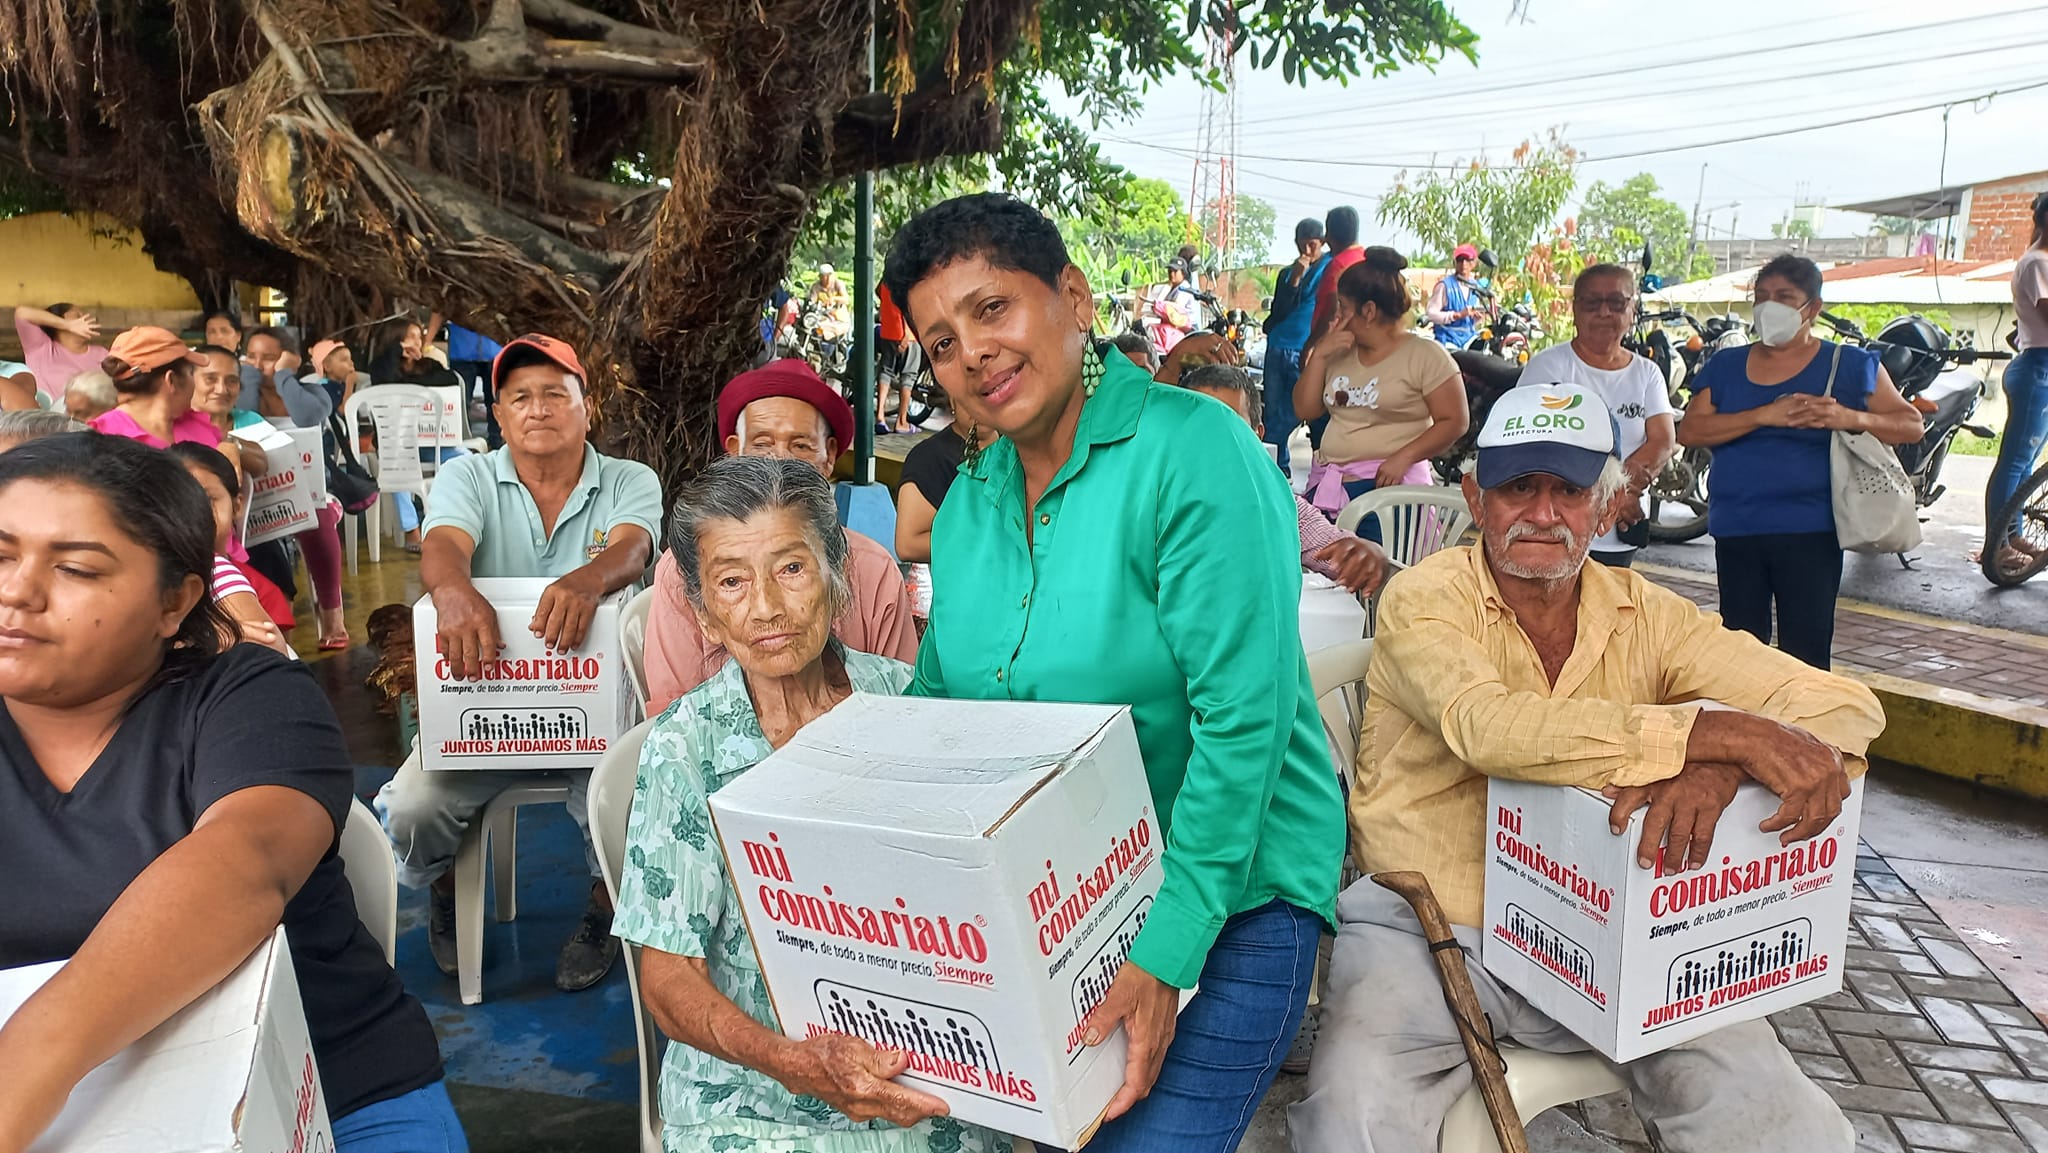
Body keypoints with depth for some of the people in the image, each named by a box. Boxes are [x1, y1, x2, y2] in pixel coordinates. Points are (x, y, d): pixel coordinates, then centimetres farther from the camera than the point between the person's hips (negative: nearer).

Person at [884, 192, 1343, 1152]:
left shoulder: (1192, 450, -17)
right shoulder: (969, 502, 5)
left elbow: (1243, 717, -22)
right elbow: (935, 704, 13)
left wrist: (1165, 955, -24)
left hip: (1223, 899, -6)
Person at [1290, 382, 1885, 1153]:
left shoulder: (1643, 615, 4)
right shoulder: (1424, 599, -7)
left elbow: (1849, 707, -4)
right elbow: (1487, 727, -28)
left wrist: (1718, 767, -25)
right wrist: (1725, 731, -30)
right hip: (1426, 929, -3)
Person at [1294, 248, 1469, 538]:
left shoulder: (1425, 354, 0)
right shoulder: (1340, 352, 18)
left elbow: (1455, 421, -6)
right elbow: (1306, 410, 15)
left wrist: (1403, 458, -17)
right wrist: (1319, 355, 5)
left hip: (1387, 486, -5)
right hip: (1327, 486, 5)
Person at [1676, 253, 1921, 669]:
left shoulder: (1849, 365, 5)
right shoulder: (1725, 366, 11)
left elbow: (1911, 425, 3)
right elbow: (1689, 430, -3)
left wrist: (1852, 419, -18)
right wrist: (1765, 415, -15)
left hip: (1810, 531, -3)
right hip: (1735, 530, 3)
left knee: (1805, 658, -3)